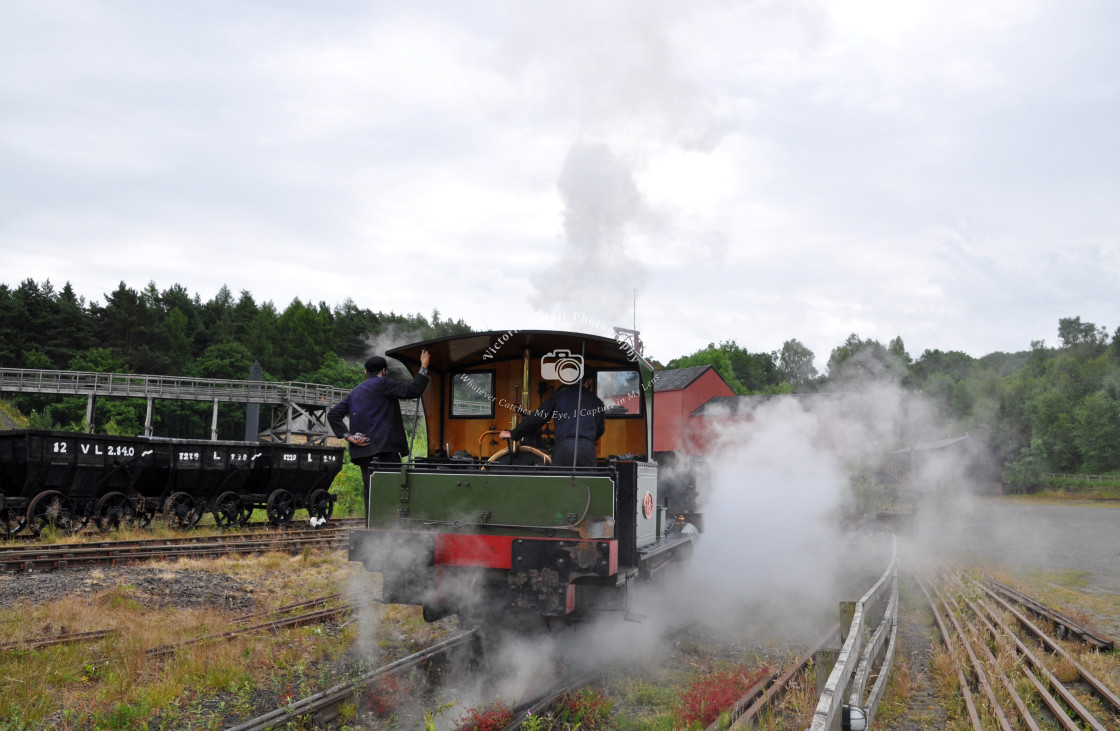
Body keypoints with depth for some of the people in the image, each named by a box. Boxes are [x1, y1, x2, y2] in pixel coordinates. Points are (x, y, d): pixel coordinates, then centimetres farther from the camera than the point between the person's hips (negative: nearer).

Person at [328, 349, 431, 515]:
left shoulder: (355, 392, 22)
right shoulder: (382, 384, 0)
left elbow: (333, 414, 16)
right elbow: (412, 391, -7)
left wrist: (348, 436, 6)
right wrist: (424, 367, 3)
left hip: (363, 451, 8)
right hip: (384, 447, -7)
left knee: (370, 492, 8)